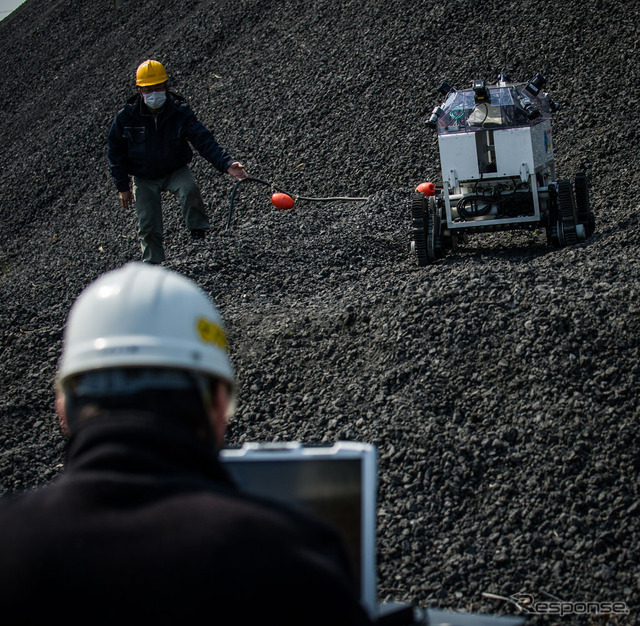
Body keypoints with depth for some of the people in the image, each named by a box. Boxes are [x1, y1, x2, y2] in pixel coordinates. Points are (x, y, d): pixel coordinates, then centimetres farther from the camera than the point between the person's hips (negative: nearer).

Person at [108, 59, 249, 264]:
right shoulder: (126, 117, -14)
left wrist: (227, 164, -36)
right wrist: (123, 187, -2)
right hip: (144, 178, 1)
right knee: (148, 227, -1)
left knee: (189, 189, -33)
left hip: (175, 171, -1)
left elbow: (204, 140, -21)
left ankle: (199, 236, -17)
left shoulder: (180, 112, -16)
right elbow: (116, 152, -1)